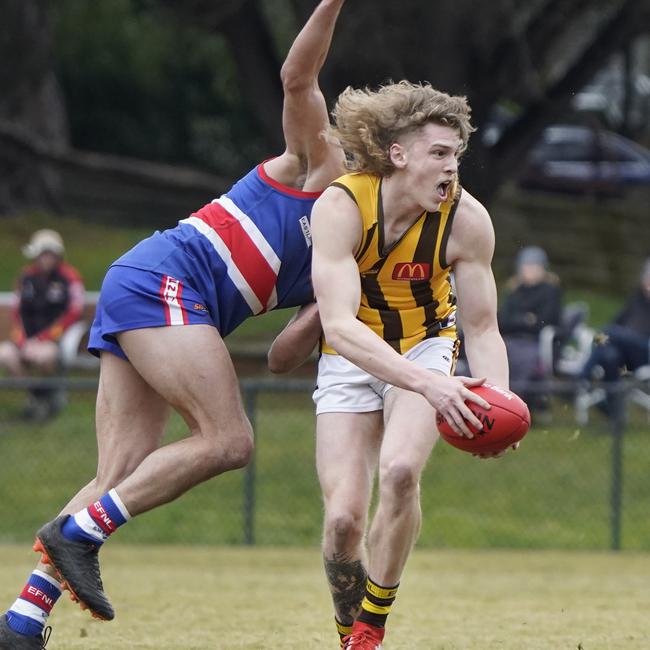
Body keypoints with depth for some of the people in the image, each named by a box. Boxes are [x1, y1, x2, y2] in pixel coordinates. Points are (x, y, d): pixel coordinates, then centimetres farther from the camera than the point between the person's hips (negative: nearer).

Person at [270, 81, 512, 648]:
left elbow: (483, 328, -12)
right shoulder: (341, 206, -28)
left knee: (399, 471, -28)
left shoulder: (467, 219, -21)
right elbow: (339, 324, -37)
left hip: (426, 345, 1)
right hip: (351, 357, -1)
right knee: (344, 519, -14)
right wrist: (426, 385, -49)